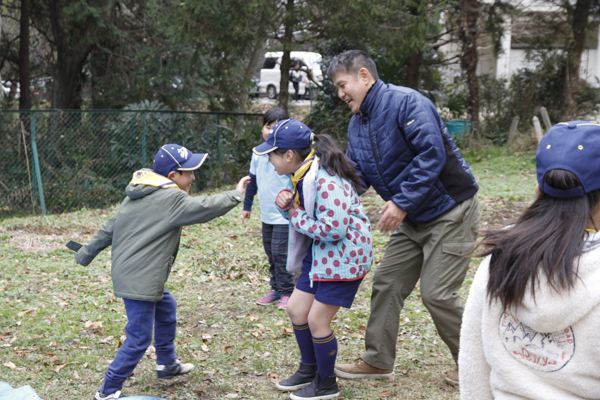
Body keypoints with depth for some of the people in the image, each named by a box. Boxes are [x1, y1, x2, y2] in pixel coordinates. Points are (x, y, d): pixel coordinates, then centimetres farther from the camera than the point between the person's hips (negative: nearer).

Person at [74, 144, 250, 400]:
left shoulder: (137, 196, 12)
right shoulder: (170, 199, -15)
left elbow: (109, 228, 15)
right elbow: (206, 208, -16)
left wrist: (86, 254, 21)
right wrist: (236, 194, -2)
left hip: (125, 272, 11)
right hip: (139, 281, -11)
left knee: (166, 307, 29)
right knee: (139, 339, -4)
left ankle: (167, 364, 44)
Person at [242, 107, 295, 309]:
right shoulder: (258, 153, 7)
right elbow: (253, 180, 17)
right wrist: (247, 205, 21)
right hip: (266, 215, 7)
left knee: (280, 253, -7)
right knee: (271, 254, 13)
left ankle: (287, 293, 5)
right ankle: (276, 289, 25)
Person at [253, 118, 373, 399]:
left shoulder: (325, 180, -27)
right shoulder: (302, 175, 3)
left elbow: (334, 229, -31)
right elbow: (300, 213, 16)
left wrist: (296, 216, -19)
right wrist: (286, 204, -8)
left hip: (344, 256, -10)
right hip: (319, 253, 10)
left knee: (317, 321, -3)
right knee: (296, 310, 14)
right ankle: (309, 370, 35)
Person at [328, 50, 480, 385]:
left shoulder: (406, 102, -20)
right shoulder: (358, 124, 9)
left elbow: (432, 154, -29)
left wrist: (402, 201, -30)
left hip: (450, 212, -9)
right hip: (412, 219, 9)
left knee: (438, 294, -8)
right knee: (387, 285, 8)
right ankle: (378, 361, 22)